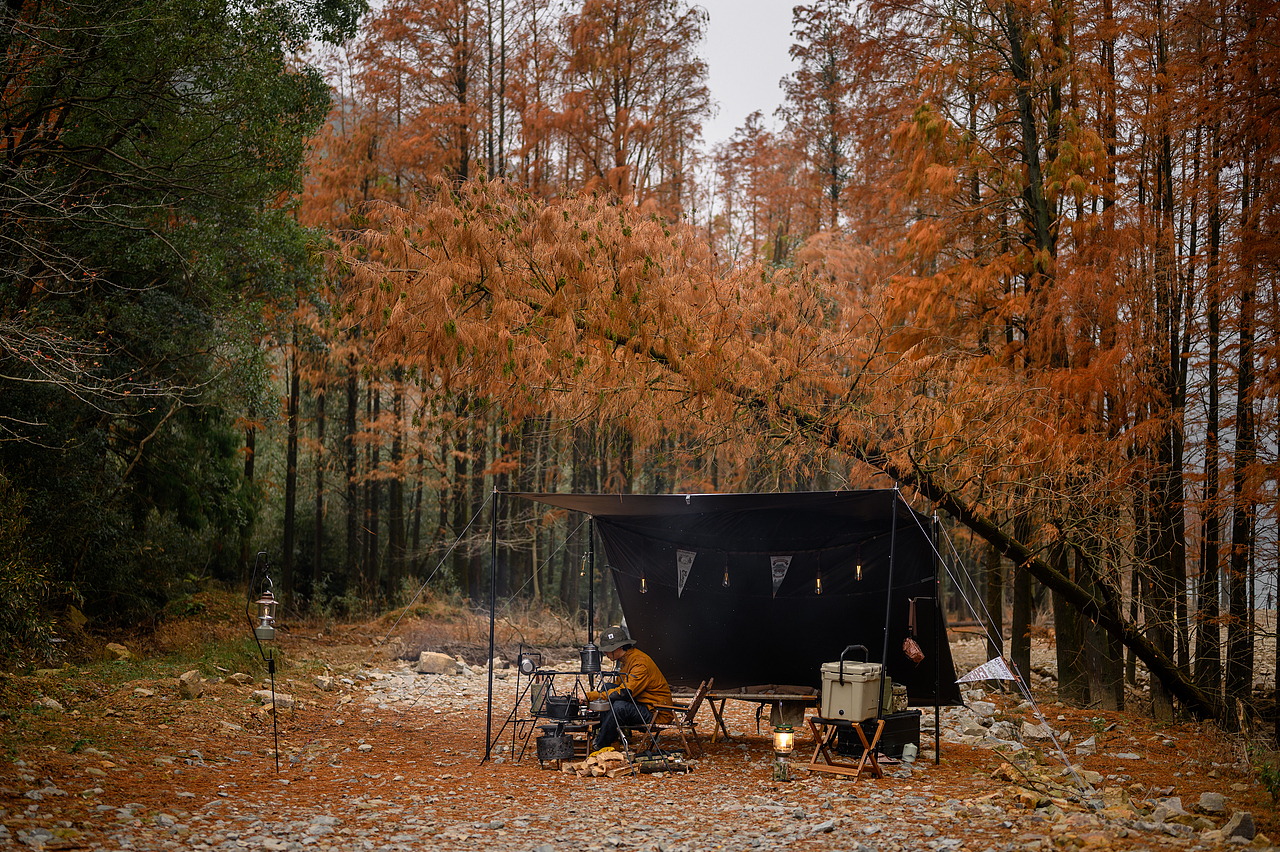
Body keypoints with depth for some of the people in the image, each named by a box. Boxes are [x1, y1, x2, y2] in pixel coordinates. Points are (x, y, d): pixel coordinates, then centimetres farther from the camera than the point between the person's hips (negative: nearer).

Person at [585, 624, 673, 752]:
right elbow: (622, 687, 17)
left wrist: (598, 696, -25)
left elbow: (626, 692, -30)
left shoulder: (640, 662, -22)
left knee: (620, 707, -32)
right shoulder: (624, 660, 9)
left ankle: (599, 746, -16)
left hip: (657, 713, -10)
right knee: (608, 689, 1)